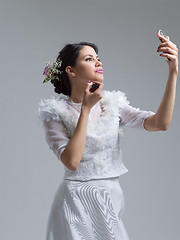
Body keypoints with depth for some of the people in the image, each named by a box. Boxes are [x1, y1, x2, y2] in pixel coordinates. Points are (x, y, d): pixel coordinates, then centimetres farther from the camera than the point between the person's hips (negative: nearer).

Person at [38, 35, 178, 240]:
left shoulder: (112, 104, 2)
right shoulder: (56, 111, -6)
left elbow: (160, 123, -11)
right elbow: (71, 161, -20)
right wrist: (86, 109, -17)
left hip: (111, 198, 4)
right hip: (78, 201, -3)